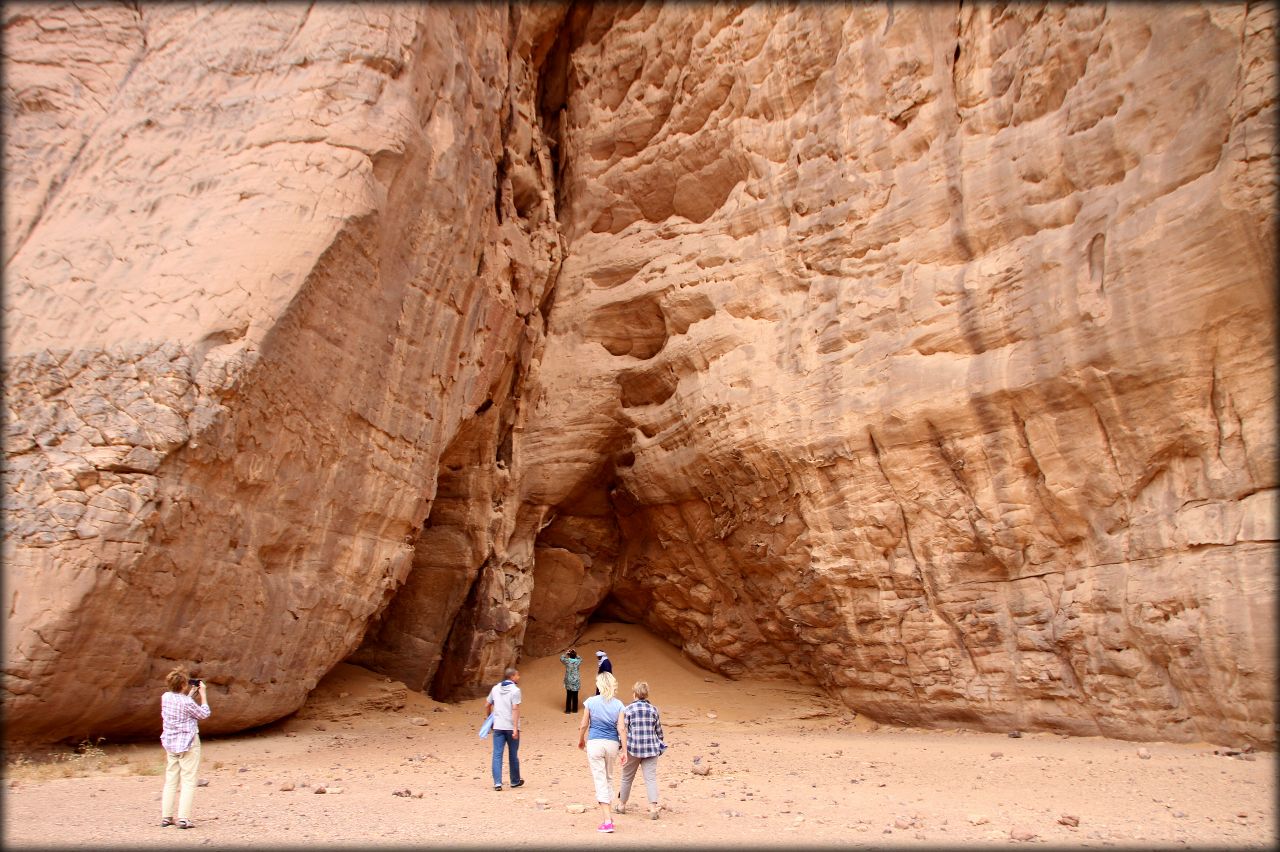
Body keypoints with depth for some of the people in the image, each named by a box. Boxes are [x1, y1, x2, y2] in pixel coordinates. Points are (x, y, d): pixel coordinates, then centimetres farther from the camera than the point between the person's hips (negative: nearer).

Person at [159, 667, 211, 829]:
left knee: (170, 781, 14)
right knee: (188, 781, -2)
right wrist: (202, 693, 1)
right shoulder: (187, 702, -20)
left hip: (170, 743, 7)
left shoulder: (165, 697, 0)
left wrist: (191, 693, 18)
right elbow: (205, 713, -4)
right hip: (188, 743, -7)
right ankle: (183, 818, -6)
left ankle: (166, 817, 15)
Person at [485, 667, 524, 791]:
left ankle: (497, 782, -7)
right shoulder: (515, 690, -9)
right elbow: (515, 710, -17)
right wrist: (515, 728, -19)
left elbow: (487, 705, 16)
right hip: (511, 727, -3)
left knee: (497, 755, 2)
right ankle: (515, 781, 25)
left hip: (498, 726, 3)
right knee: (513, 755, 11)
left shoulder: (495, 688, 9)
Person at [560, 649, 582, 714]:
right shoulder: (577, 662, -9)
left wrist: (566, 653, 6)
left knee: (569, 696, 9)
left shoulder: (567, 661, -12)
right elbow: (580, 659, 16)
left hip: (569, 681, -1)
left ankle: (568, 710, 15)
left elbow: (561, 658, 9)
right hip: (576, 681, 1)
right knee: (575, 696, 11)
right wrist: (576, 654, 6)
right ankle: (575, 709, 20)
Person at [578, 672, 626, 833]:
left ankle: (607, 821, -7)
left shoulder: (591, 702, -5)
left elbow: (584, 725, 0)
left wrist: (581, 740, 18)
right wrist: (624, 750, 0)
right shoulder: (618, 705, -1)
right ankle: (608, 815, 27)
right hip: (612, 744, 3)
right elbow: (621, 729, -5)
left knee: (600, 781, -1)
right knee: (609, 779, 20)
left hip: (595, 743, -3)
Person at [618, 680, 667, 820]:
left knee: (627, 777, 15)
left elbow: (624, 730, -5)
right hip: (651, 749, 1)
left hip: (633, 748, -1)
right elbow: (659, 731, 9)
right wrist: (659, 747, 23)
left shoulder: (628, 709, -4)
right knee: (651, 778, 2)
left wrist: (623, 749, 2)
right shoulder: (653, 709, 4)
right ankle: (653, 807, -11)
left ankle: (622, 804, 30)